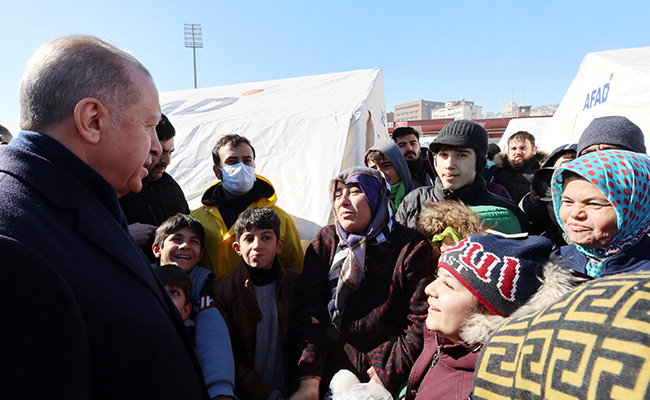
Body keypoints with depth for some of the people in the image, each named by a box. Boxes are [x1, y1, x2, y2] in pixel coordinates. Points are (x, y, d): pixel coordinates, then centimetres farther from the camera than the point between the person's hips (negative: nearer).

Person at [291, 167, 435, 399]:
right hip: (333, 366, 2)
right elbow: (309, 312, -3)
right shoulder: (325, 242, 2)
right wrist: (309, 381, -12)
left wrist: (386, 378, -12)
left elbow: (422, 321, -7)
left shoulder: (410, 247, -6)